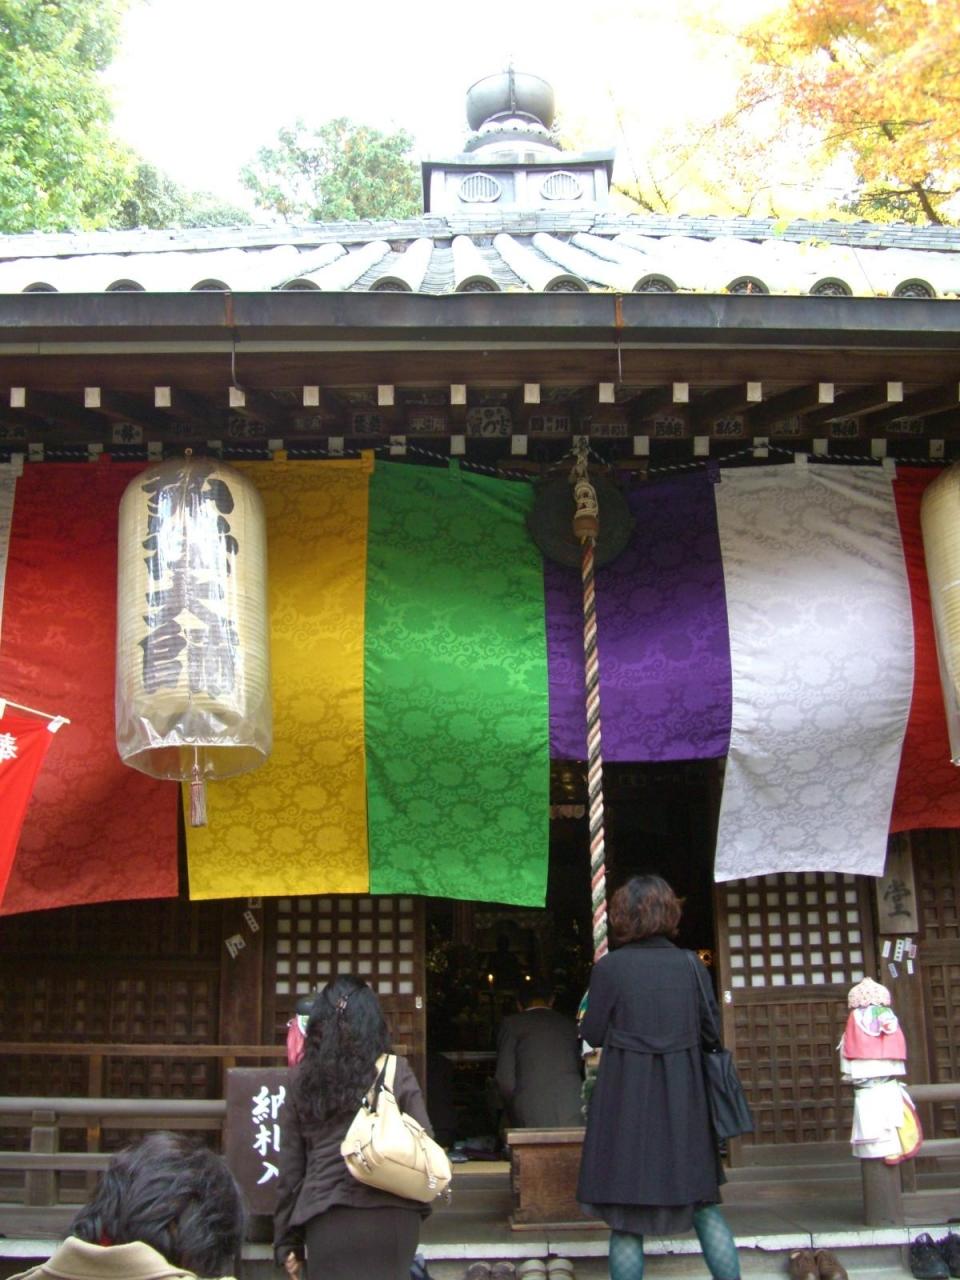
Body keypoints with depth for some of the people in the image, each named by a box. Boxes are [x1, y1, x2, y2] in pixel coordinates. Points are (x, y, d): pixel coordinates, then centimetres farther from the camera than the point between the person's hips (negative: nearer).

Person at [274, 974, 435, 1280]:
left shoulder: (302, 1080, 2)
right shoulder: (395, 1071, -2)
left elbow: (289, 1168, 5)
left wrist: (287, 1242, 12)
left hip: (325, 1220, 0)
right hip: (390, 1217, 0)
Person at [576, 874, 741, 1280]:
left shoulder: (609, 967, -9)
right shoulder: (688, 964, -2)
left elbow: (593, 1033, -3)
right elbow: (710, 1033, 3)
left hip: (626, 1099, -3)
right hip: (683, 1099, 3)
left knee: (626, 1218, 6)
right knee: (703, 1204, 16)